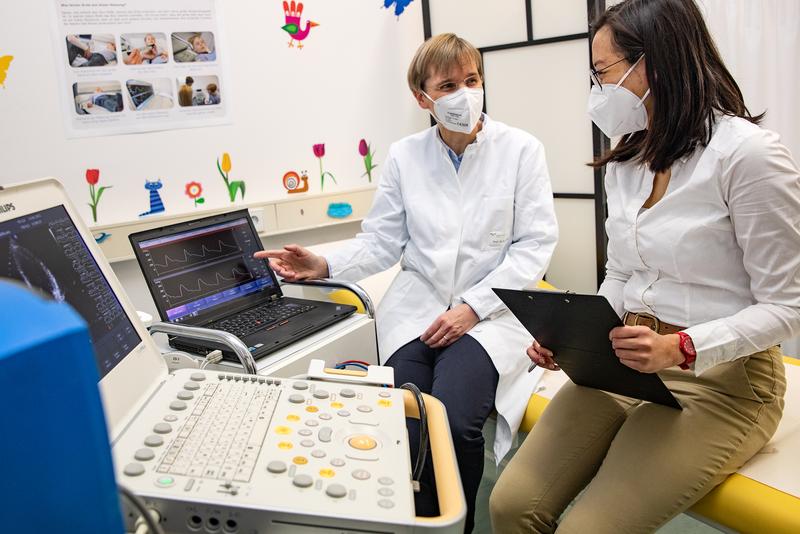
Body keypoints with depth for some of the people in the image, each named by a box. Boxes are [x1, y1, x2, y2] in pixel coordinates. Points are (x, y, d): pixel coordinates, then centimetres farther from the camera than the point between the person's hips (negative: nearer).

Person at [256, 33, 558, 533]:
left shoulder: (521, 149, 1)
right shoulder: (405, 156, 8)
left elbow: (535, 244, -4)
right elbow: (382, 241, 8)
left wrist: (473, 306, -13)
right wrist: (324, 265, -9)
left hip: (492, 311, -2)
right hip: (415, 308, 2)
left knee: (451, 421, -25)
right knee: (404, 433, -18)